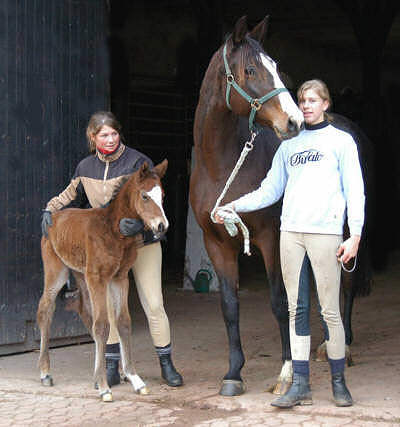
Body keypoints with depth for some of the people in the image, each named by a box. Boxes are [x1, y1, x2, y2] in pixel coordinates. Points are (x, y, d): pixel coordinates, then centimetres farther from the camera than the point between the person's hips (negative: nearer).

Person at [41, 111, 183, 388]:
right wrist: (51, 211, 4)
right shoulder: (86, 168, 4)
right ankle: (112, 367, 13)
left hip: (142, 243, -3)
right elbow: (72, 196, 21)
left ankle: (167, 365, 10)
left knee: (153, 304, -2)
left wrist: (139, 223, -38)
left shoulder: (138, 162, -11)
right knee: (108, 305, 4)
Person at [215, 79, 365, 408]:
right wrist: (234, 206, 5)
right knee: (297, 310, 2)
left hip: (325, 232, -4)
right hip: (291, 232, 4)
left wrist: (355, 235, -7)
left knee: (330, 311, -4)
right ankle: (300, 385, 4)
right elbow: (270, 191, 19)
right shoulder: (289, 146, 20)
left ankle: (339, 382, 8)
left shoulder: (341, 141, 8)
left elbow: (354, 190, 2)